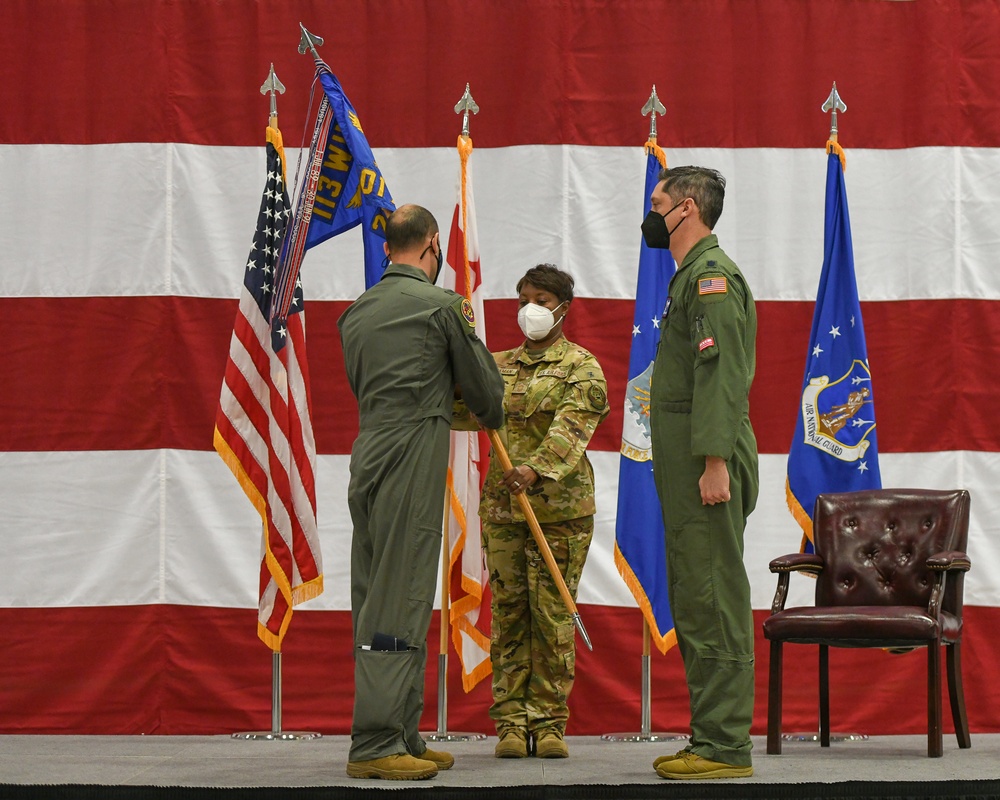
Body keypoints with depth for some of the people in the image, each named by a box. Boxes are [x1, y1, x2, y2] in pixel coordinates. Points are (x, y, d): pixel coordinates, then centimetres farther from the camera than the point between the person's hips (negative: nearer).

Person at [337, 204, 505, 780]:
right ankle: (375, 744, -13)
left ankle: (403, 737, 14)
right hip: (412, 466, -7)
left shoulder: (357, 313, 15)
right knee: (397, 605, -9)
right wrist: (494, 415, 26)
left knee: (380, 602, 9)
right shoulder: (443, 305, -4)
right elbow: (484, 386, 4)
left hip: (367, 458, 7)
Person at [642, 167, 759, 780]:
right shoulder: (696, 275, 21)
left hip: (707, 463, -11)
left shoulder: (713, 276, -12)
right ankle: (712, 738, 18)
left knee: (712, 601, -10)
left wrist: (715, 461, -25)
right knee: (693, 604, 13)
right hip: (687, 469, 11)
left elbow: (722, 374, -21)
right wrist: (706, 462, 19)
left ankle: (725, 746, -9)